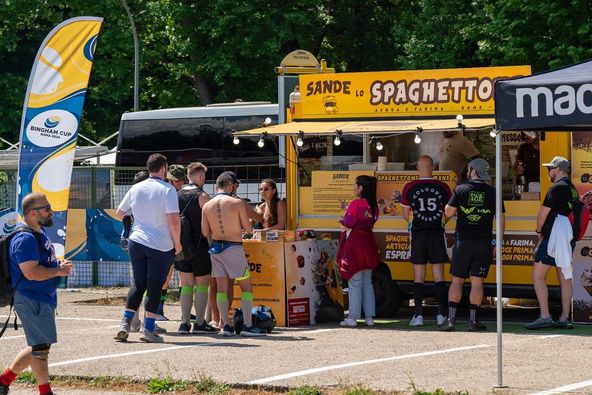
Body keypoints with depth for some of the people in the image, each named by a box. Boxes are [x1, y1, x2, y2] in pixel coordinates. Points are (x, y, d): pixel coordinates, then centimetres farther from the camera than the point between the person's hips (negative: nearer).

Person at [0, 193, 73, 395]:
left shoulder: (39, 233, 13)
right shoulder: (25, 239, -20)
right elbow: (31, 272, -27)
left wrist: (59, 265, 8)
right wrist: (58, 271, -17)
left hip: (43, 299, 11)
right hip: (31, 300, -11)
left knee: (39, 346, 17)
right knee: (40, 347, -3)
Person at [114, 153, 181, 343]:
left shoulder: (136, 188, 7)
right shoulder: (167, 190, -10)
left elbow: (120, 212, 18)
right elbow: (174, 220, -17)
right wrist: (177, 242, -4)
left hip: (137, 242, 5)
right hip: (161, 245, -5)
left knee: (138, 284, 13)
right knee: (154, 286, 1)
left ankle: (125, 322, 2)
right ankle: (148, 329, -1)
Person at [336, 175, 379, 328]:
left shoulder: (355, 204, -13)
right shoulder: (373, 206, 8)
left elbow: (347, 223, -18)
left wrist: (342, 220, 5)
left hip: (354, 245, -7)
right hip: (368, 244, 7)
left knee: (355, 283, -5)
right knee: (367, 283, 11)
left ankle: (352, 318, -4)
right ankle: (369, 317, 10)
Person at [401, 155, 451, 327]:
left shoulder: (409, 188, -3)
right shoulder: (443, 188, -1)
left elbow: (406, 216, 2)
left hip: (418, 234, 0)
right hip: (437, 234, 0)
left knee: (418, 276, 4)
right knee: (439, 276, 4)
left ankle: (418, 314, 1)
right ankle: (441, 314, 1)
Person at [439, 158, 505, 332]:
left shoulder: (460, 190, -3)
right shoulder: (493, 193, 2)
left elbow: (448, 213, -1)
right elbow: (501, 220, 4)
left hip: (463, 241, -1)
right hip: (483, 243, 1)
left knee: (457, 280, 5)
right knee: (477, 282, 3)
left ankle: (451, 319, 2)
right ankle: (473, 320, 2)